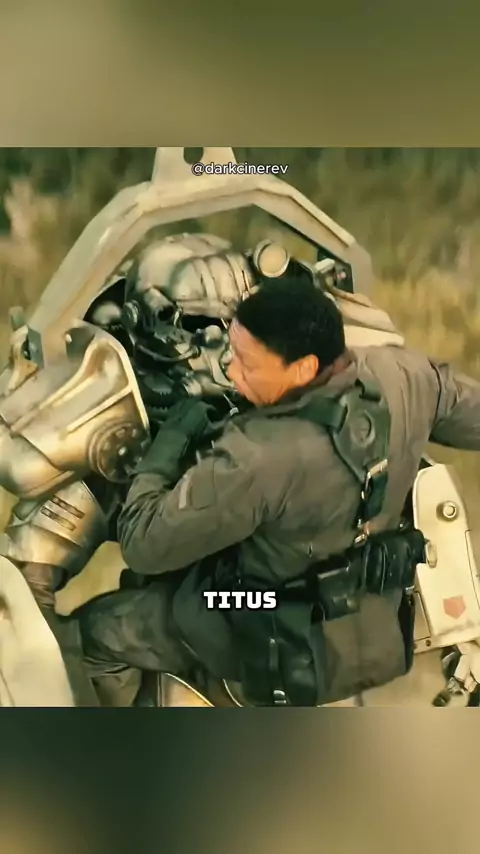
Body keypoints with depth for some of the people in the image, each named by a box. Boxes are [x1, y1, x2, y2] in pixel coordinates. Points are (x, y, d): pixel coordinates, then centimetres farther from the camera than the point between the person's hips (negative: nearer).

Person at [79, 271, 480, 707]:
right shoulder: (405, 373, -20)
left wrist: (173, 435, -15)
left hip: (293, 651, -7)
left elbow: (142, 544, -27)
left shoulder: (260, 458, -38)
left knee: (98, 628, 12)